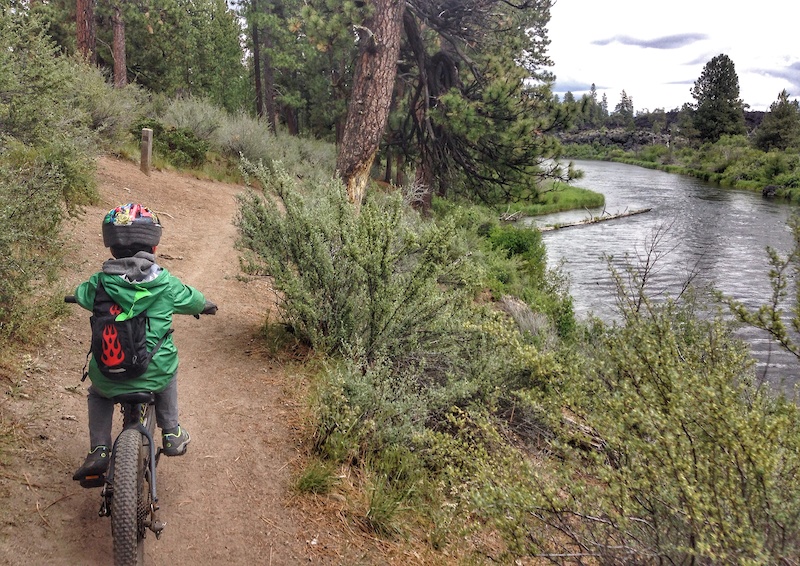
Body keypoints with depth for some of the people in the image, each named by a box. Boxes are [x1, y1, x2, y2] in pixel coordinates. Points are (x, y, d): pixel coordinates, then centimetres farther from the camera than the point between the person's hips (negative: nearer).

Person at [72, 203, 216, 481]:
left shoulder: (99, 283, -6)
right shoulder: (165, 283, -7)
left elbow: (81, 295, 17)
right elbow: (191, 299, 13)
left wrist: (79, 293, 43)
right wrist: (206, 305, 37)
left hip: (108, 377, 1)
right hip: (154, 374, 0)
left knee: (97, 394, 35)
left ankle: (98, 450, 24)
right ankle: (172, 434, 35)